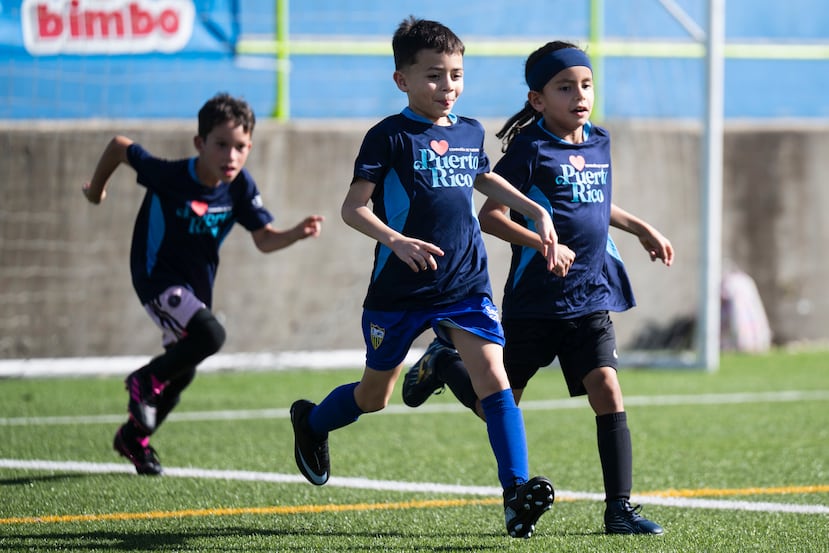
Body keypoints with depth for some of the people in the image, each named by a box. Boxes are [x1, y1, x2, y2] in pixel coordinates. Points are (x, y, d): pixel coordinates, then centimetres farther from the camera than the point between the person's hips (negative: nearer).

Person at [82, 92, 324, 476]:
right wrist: (96, 190, 3)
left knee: (182, 371, 17)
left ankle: (134, 438, 41)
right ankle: (145, 381, -4)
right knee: (209, 336, -29)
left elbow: (264, 240, -12)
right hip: (157, 278, -6)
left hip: (197, 285, 6)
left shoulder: (240, 187, -11)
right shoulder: (170, 176, -25)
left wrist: (297, 233, -32)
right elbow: (120, 146, -12)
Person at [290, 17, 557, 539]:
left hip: (465, 285, 3)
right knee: (373, 395, 12)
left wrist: (536, 211, 23)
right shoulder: (390, 137, -11)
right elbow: (353, 207, -15)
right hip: (400, 288, -3)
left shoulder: (470, 133, 7)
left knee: (493, 374, -16)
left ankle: (517, 492, -21)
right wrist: (397, 241, -30)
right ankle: (312, 423, 45)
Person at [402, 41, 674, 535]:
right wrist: (540, 243, -26)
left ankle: (620, 508, -7)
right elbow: (490, 214, -14)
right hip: (534, 303, -4)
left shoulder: (600, 144, 10)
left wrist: (642, 229, 30)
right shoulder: (530, 148, -10)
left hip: (591, 297, 4)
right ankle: (443, 364, 37)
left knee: (607, 393, -10)